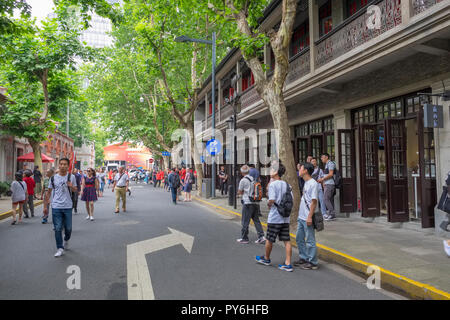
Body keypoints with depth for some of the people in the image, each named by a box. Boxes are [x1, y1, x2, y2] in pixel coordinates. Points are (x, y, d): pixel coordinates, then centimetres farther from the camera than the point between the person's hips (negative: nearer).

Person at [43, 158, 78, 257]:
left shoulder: (71, 177, 2)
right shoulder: (53, 178, 3)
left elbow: (75, 190, 10)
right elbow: (48, 192, 10)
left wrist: (71, 186, -14)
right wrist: (45, 206, 9)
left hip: (67, 206, 0)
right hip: (56, 207, 0)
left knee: (68, 228, 8)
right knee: (58, 228, -1)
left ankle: (66, 240, 39)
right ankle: (60, 249, 9)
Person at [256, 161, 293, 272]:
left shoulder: (273, 184, -13)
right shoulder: (286, 184, 7)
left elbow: (272, 200, -20)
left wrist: (268, 204, 0)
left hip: (274, 218, -6)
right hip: (285, 217, 6)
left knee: (269, 239, 12)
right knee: (287, 240, 6)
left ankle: (266, 258, 30)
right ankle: (288, 264, 7)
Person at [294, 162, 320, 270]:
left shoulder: (313, 183, -14)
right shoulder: (306, 183, 14)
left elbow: (314, 201, -18)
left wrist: (309, 216, -21)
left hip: (307, 218, -10)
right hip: (301, 217, 10)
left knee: (310, 241, 0)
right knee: (299, 238, 16)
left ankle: (312, 262, 10)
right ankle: (304, 258, 28)